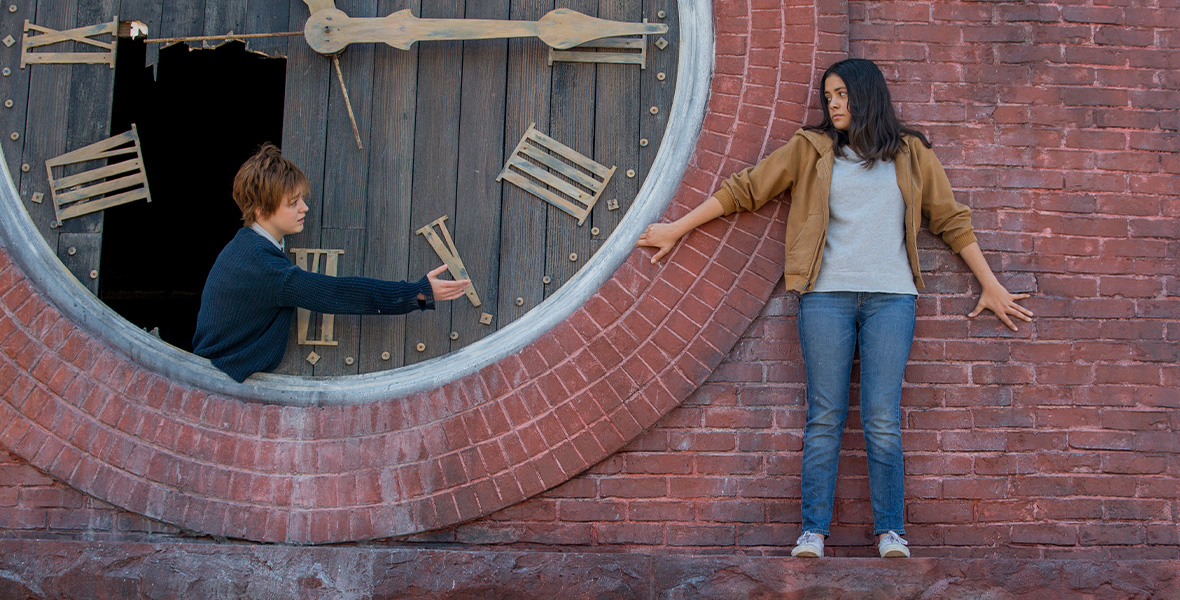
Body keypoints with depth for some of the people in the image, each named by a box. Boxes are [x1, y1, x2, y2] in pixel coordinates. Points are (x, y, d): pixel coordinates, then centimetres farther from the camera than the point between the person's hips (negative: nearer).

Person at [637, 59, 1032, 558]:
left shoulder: (911, 155, 14)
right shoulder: (810, 149, 12)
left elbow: (952, 221, 17)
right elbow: (743, 189, 12)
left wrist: (991, 286, 17)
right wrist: (676, 229, 10)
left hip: (890, 296, 0)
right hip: (827, 294, 0)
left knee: (882, 419, -5)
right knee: (824, 418, -2)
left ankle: (891, 533, 2)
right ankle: (813, 533, 2)